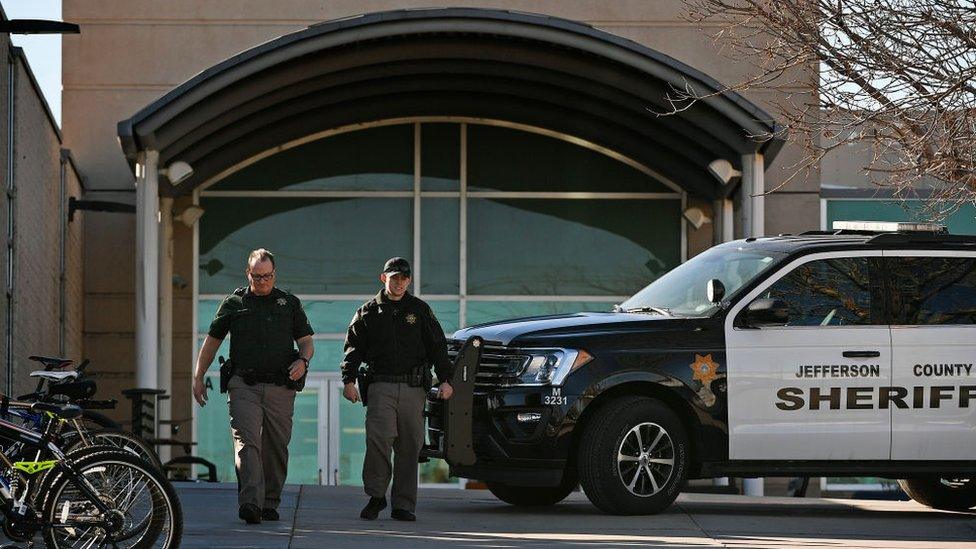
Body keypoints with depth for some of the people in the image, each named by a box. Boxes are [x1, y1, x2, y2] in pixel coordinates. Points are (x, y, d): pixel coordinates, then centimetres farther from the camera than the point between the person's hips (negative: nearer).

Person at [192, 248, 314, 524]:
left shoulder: (290, 303, 13)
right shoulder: (234, 303, 10)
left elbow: (306, 341, 13)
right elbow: (212, 340, 16)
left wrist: (303, 361, -10)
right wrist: (198, 377, 10)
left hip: (280, 387, 2)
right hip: (244, 385, -2)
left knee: (276, 447, 5)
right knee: (247, 442, -16)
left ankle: (270, 503, 17)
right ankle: (250, 503, -27)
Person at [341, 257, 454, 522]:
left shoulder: (420, 310, 12)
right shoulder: (369, 312, 11)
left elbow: (438, 346, 11)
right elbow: (354, 348, 9)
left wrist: (445, 379, 1)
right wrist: (348, 380, -3)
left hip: (413, 388, 1)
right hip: (381, 386, -1)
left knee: (409, 447, 1)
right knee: (379, 438, -18)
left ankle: (403, 505, 6)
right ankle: (376, 495, -7)